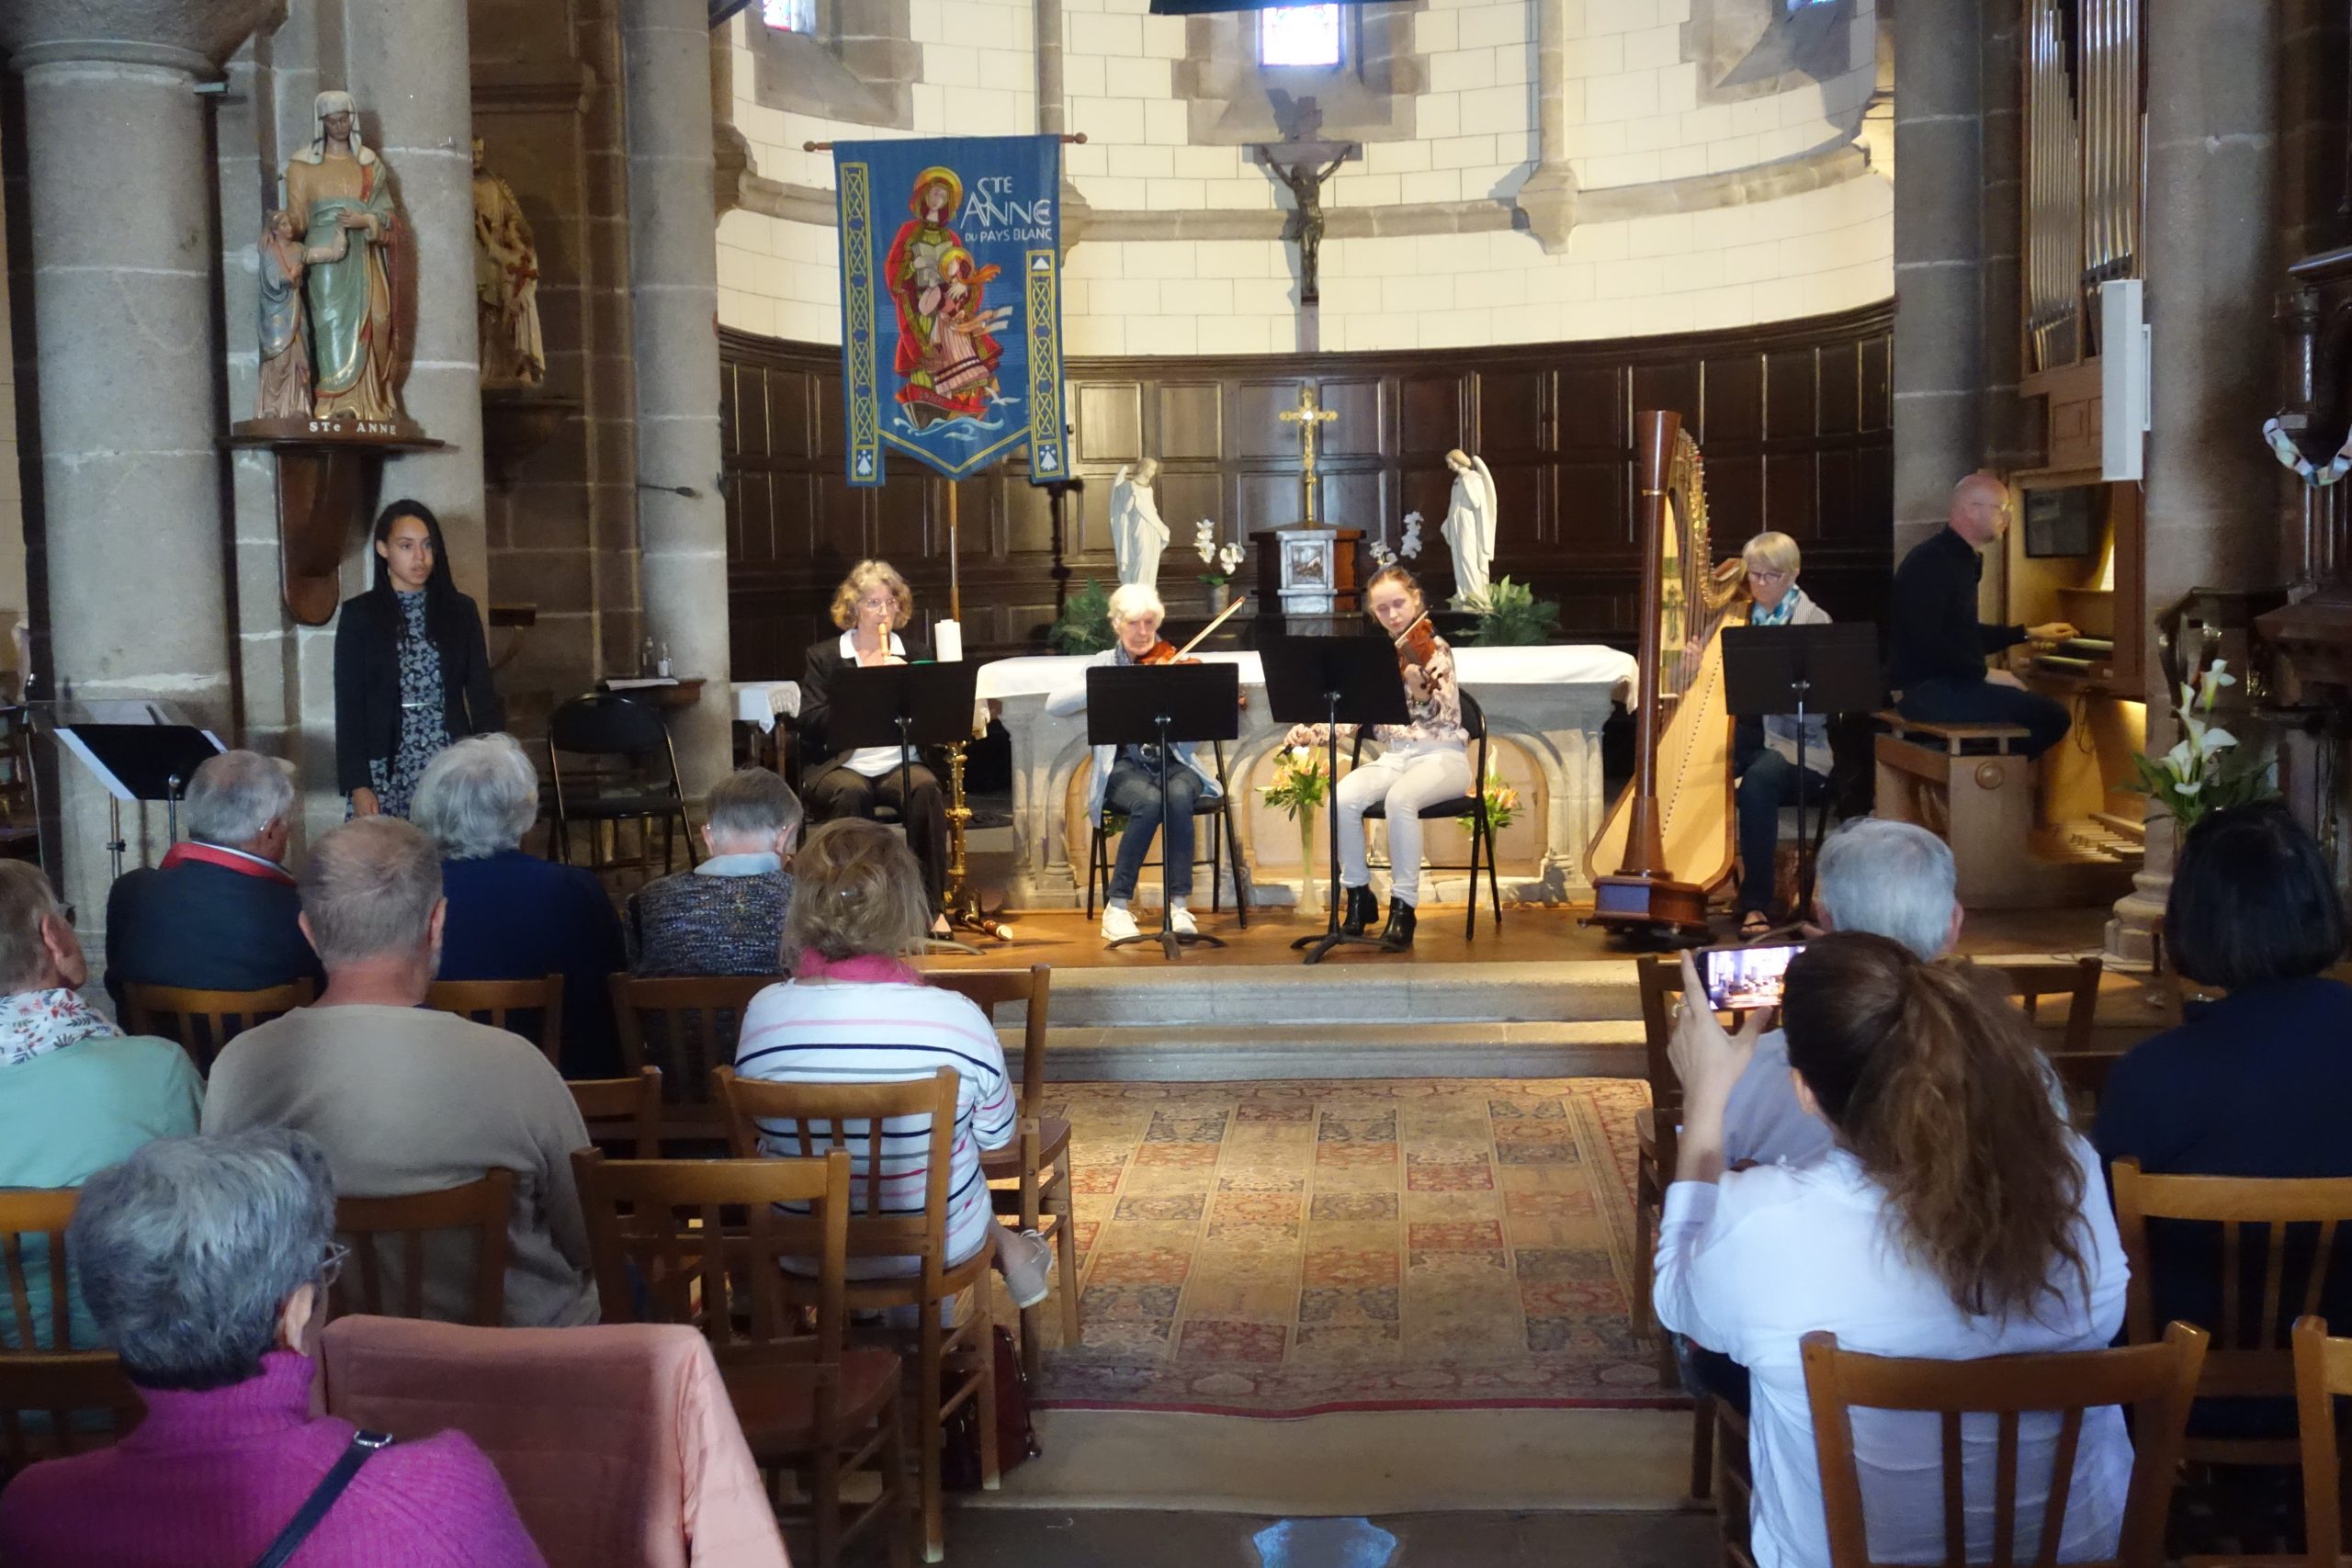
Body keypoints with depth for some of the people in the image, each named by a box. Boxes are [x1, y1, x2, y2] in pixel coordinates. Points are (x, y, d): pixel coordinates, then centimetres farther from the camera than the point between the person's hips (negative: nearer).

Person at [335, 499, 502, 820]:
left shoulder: (460, 610, 8)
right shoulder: (359, 615, 3)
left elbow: (482, 695, 8)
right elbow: (348, 705, 1)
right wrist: (357, 786, -6)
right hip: (387, 772, -1)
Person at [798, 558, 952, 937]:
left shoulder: (913, 655, 16)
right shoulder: (824, 657, 10)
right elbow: (810, 725, -4)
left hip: (900, 763, 2)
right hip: (843, 766, -1)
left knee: (926, 788, -32)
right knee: (851, 792, -36)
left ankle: (933, 905, -26)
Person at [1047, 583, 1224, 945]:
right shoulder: (1104, 664, 8)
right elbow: (1054, 704, -7)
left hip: (1173, 764, 1)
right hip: (1123, 768, -1)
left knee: (1178, 797, -34)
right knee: (1150, 801, -33)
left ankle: (1178, 905, -27)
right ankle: (1117, 908, -24)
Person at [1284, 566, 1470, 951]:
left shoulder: (1434, 648, -4)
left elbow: (1441, 713, -19)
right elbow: (1349, 718, 8)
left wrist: (1421, 690, -41)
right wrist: (1311, 733, -10)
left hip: (1441, 756, -4)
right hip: (1393, 757, 5)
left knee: (1400, 799, -37)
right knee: (1344, 797, -26)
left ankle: (1403, 908, -25)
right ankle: (1357, 897, -8)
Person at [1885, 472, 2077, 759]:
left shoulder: (1959, 560, 18)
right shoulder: (1932, 561, -15)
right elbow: (1927, 640, -25)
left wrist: (2028, 634, 38)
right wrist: (1985, 674, -20)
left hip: (1945, 683, 11)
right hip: (1927, 690, -11)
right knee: (2051, 715, -18)